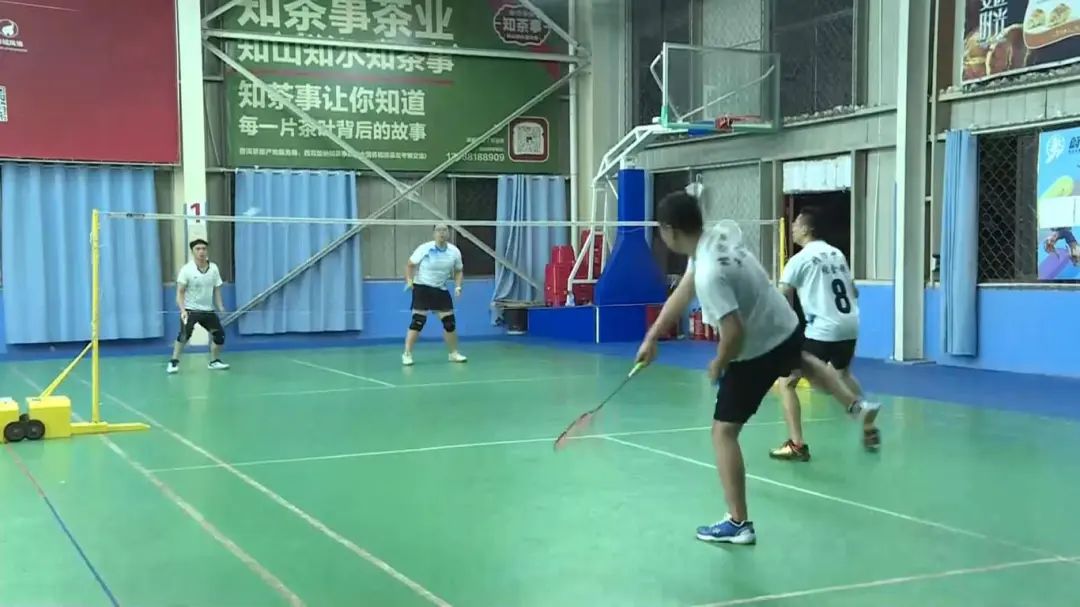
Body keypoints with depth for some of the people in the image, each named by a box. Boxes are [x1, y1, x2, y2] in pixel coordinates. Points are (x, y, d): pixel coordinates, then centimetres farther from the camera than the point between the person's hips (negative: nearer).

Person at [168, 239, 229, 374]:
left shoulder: (214, 268, 0)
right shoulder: (186, 269, -12)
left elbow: (216, 290, 8)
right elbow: (180, 292, -13)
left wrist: (221, 308, -3)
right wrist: (182, 310, -26)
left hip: (208, 310, 5)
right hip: (190, 310, -5)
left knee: (219, 333, 2)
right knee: (185, 334, -24)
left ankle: (214, 361, 22)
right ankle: (174, 362, -14)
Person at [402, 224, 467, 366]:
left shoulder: (454, 251, -2)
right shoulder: (424, 248, -13)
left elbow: (458, 271, 12)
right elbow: (410, 265, -4)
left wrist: (458, 286, -4)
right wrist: (409, 280, -20)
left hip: (441, 290, 4)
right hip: (422, 288, -4)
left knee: (450, 321, 4)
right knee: (418, 321, -12)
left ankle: (454, 353, 22)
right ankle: (407, 354, -5)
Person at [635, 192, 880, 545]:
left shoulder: (709, 274, -34)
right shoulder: (719, 235, -8)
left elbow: (735, 333, -35)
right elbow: (682, 293, 0)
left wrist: (717, 366, -14)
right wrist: (652, 337, -1)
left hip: (757, 353, -9)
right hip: (788, 331, 9)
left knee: (723, 432, -2)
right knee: (802, 362, 43)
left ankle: (738, 524, 0)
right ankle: (855, 404, 60)